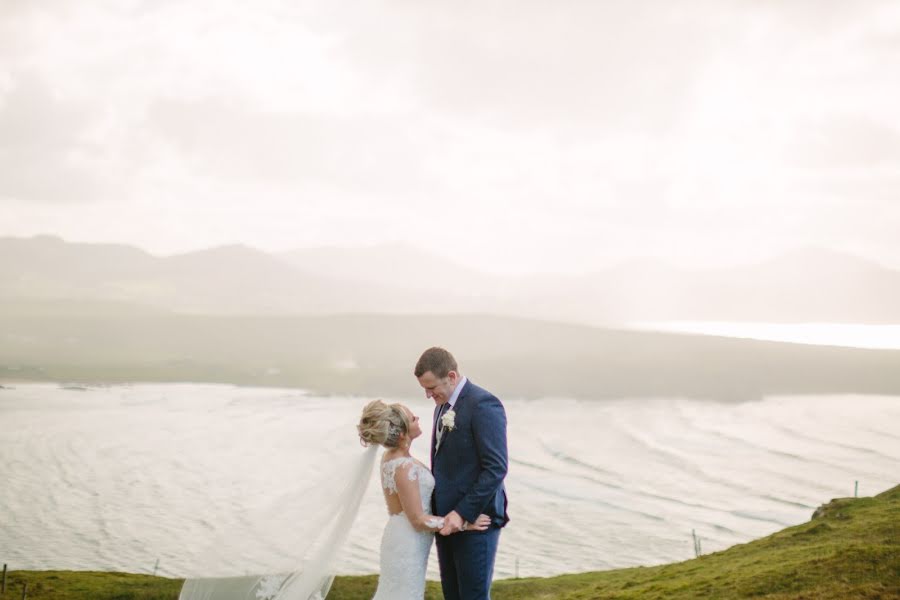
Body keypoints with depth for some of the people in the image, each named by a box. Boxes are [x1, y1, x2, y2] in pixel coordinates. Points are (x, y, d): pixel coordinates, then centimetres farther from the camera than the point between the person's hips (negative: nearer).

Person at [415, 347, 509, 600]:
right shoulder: (443, 405, 14)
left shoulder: (483, 404, -15)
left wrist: (462, 513, -21)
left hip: (475, 520, -9)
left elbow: (496, 468, -20)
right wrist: (437, 510, 10)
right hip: (448, 519, 9)